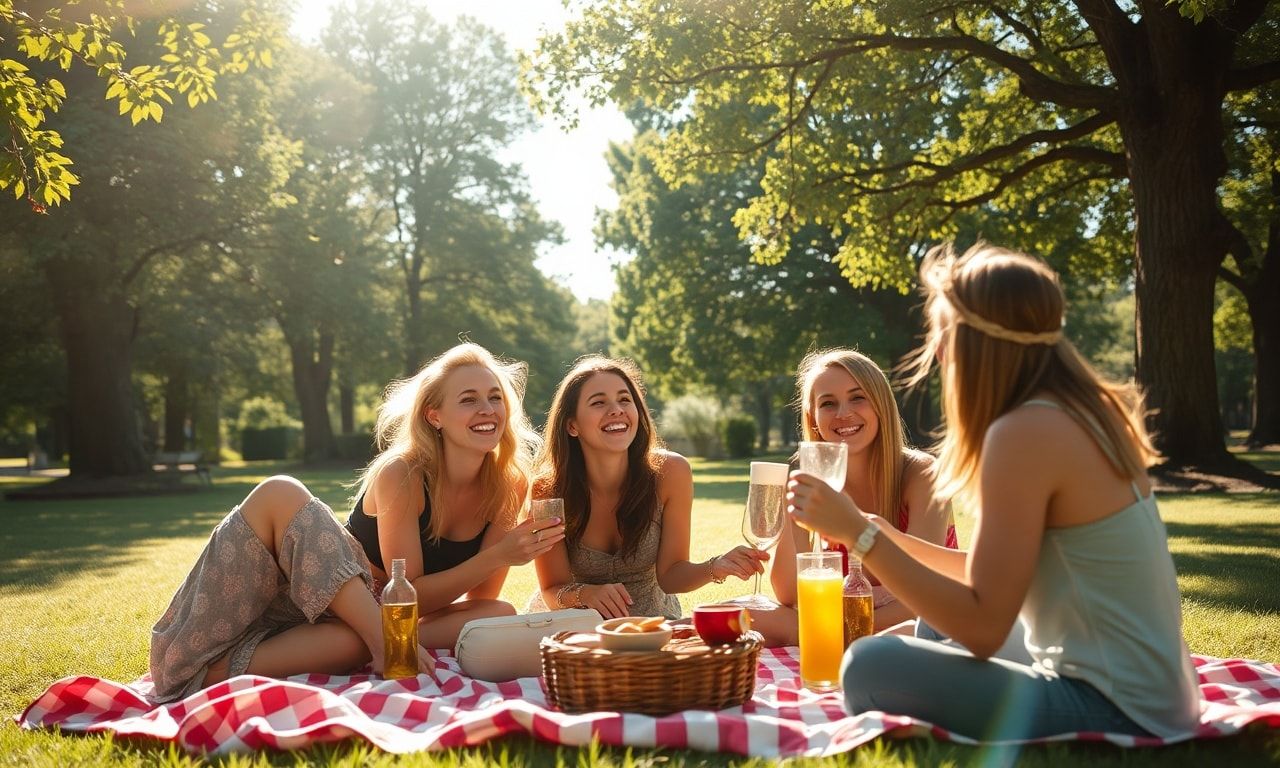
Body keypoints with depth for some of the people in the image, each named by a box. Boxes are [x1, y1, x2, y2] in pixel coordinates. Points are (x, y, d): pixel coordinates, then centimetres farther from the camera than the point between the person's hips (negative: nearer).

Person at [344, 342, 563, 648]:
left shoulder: (510, 483, -8)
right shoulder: (402, 474, -21)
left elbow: (480, 597, -6)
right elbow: (409, 597, -22)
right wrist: (498, 556, -32)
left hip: (428, 619, 5)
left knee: (501, 616, -27)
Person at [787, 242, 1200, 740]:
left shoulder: (1026, 431, -20)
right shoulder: (1081, 414, 7)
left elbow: (982, 627, -20)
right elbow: (1000, 577, 13)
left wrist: (859, 534, -17)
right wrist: (885, 535, 14)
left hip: (1111, 714, -10)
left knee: (873, 668, -14)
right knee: (924, 636, 23)